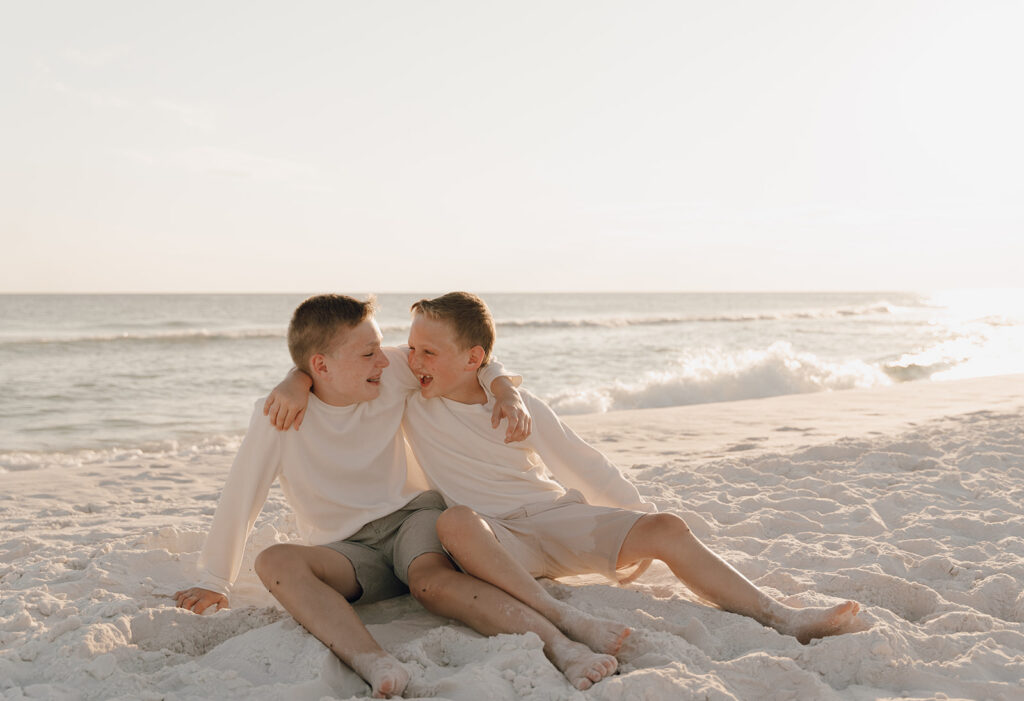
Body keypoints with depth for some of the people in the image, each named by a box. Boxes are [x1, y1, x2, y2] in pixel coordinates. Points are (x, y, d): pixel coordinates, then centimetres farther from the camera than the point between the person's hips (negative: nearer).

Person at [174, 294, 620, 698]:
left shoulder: (392, 376, -4)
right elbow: (242, 496, -2)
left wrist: (507, 392, -7)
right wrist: (213, 582, 5)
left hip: (413, 515, 0)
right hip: (350, 550, 0)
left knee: (431, 579, -36)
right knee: (274, 562, -32)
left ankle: (562, 647, -52)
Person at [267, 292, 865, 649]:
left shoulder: (520, 405, -2)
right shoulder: (409, 394, -3)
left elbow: (585, 468, 7)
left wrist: (643, 520, 11)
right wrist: (297, 382, -18)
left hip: (556, 516, 2)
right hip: (493, 538, -2)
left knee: (668, 529, -18)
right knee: (456, 520, -39)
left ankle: (782, 619, -16)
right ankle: (561, 619, -52)